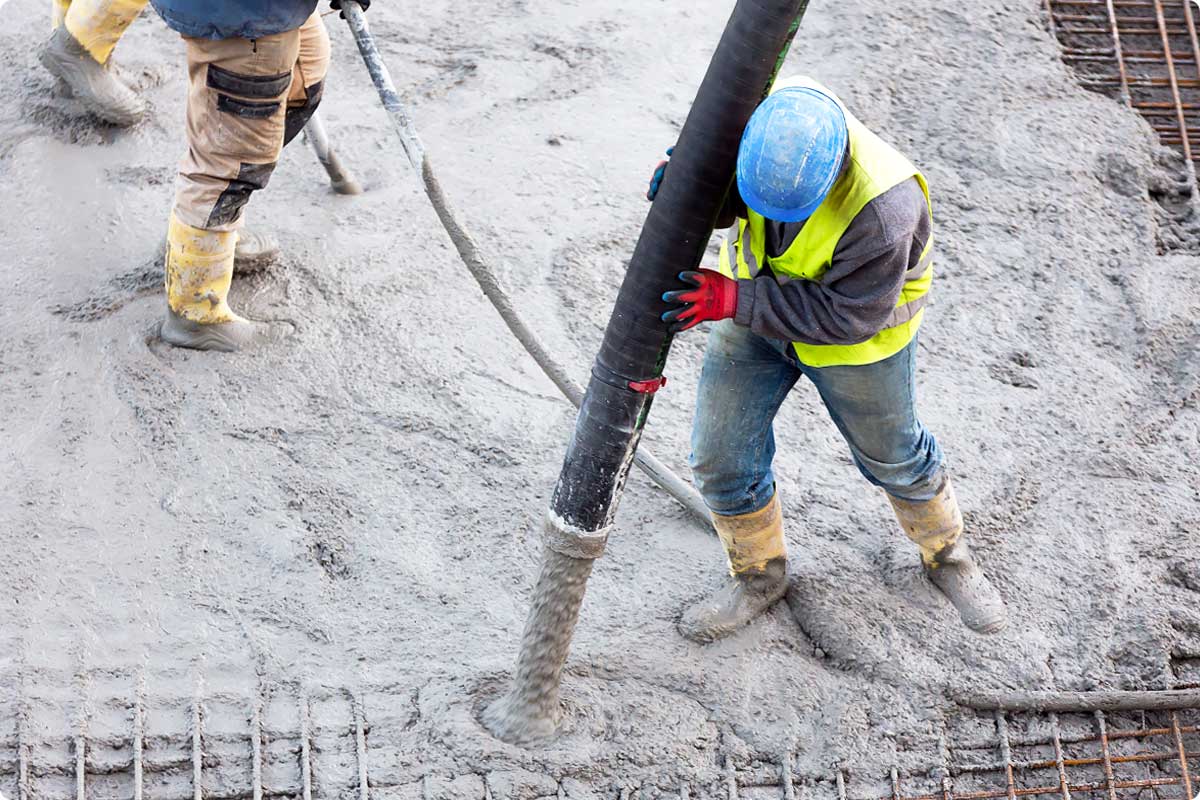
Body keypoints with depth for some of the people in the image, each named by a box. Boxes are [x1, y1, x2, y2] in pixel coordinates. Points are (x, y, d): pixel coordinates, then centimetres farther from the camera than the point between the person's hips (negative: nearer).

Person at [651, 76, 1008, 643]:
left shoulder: (883, 210, -43)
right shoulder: (766, 111, -28)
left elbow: (849, 315, -34)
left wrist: (736, 300, -38)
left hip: (856, 334, -4)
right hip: (756, 298, 4)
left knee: (894, 456, 19)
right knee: (721, 460, 7)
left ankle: (947, 557, 48)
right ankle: (758, 578, 33)